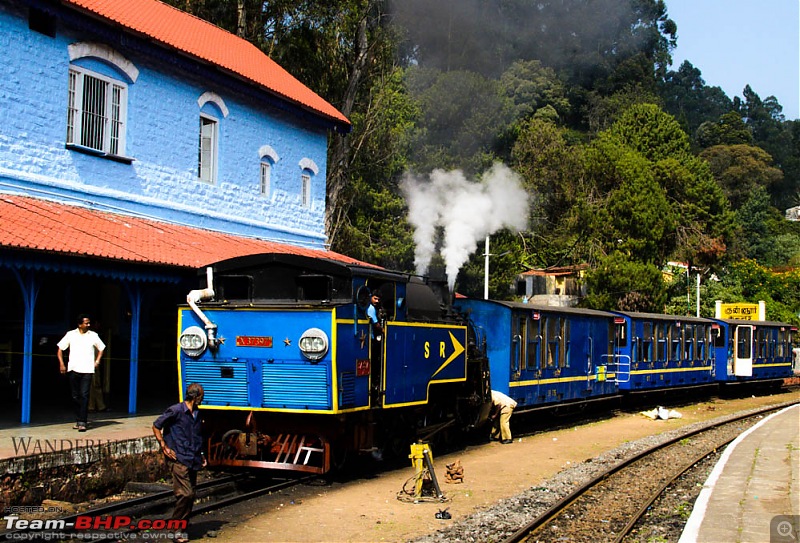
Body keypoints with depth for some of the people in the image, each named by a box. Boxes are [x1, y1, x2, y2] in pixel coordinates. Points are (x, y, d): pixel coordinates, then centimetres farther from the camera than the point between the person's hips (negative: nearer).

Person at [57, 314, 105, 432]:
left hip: (87, 370, -1)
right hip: (73, 369, 1)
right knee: (75, 396, 7)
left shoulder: (93, 336, 6)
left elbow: (101, 348, 20)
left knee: (84, 396, -11)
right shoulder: (71, 335, 5)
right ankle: (78, 420, 20)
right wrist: (61, 363, -1)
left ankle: (82, 422, -13)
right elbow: (60, 349, 9)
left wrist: (97, 361, 8)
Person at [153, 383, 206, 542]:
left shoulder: (198, 414, 14)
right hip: (179, 460, -7)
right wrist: (164, 447, -8)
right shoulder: (175, 411, -9)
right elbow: (156, 426, -3)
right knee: (185, 494, -13)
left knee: (192, 494, 7)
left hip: (193, 461, 7)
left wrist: (201, 455, 19)